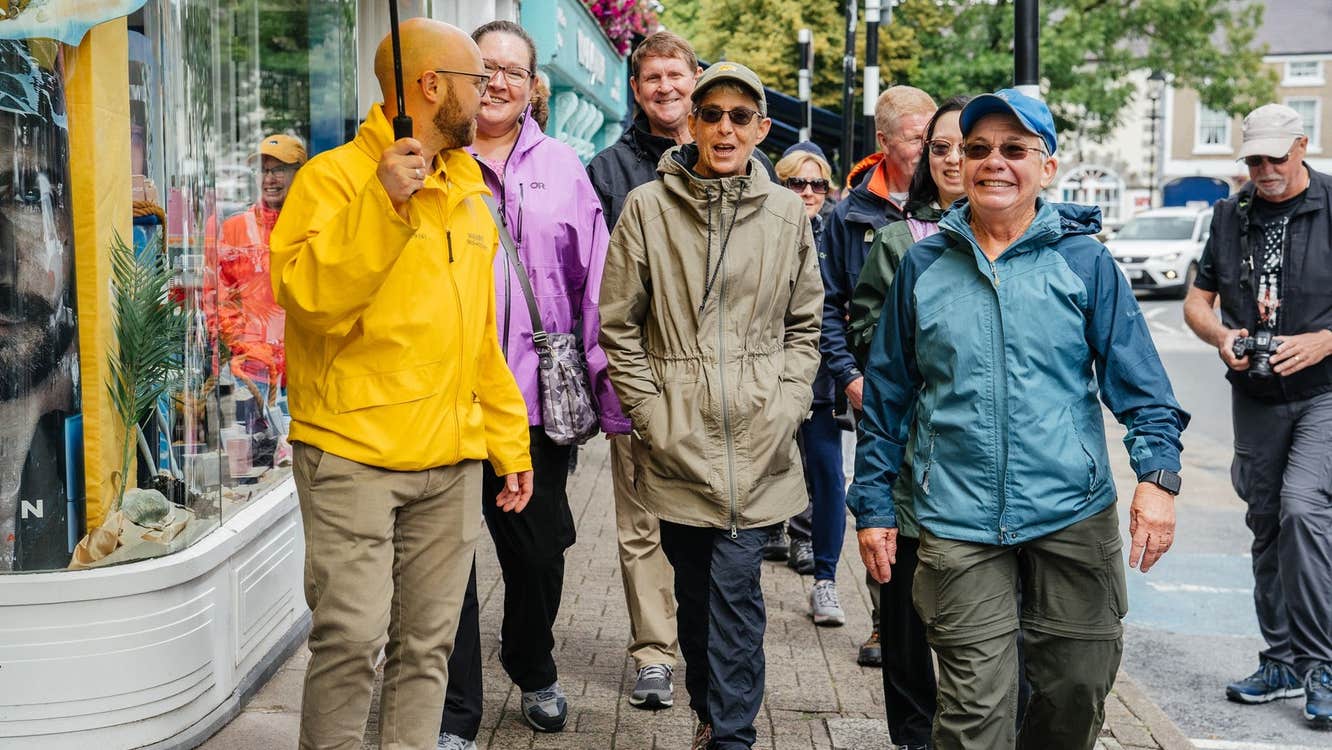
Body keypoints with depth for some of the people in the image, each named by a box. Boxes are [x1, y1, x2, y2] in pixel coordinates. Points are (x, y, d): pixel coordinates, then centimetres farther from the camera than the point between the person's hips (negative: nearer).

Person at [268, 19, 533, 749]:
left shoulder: (465, 191, 16)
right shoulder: (335, 176, -5)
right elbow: (305, 294, -21)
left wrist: (509, 442, 16)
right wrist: (383, 200, -25)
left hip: (452, 461, 6)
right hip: (353, 454, -6)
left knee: (427, 642, 10)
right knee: (352, 634, -7)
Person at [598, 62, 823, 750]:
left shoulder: (786, 214, 5)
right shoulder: (647, 207, -1)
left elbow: (805, 323, 12)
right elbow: (618, 325, 1)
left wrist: (787, 403, 0)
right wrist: (651, 413, -5)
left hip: (757, 445, 0)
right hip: (677, 442, 0)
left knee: (735, 588, -4)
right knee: (693, 591, 13)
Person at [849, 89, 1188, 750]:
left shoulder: (1084, 261, 3)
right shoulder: (923, 266, 6)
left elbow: (1138, 379, 1)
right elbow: (887, 395, 10)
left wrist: (1158, 476, -14)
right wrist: (873, 506, 8)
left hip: (1074, 518, 1)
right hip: (957, 523, 0)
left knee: (1078, 690, 12)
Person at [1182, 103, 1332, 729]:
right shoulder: (1231, 216, 8)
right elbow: (1197, 301, 13)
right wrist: (1221, 336, -8)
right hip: (1255, 396, 5)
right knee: (1266, 526, 10)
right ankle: (1282, 662, 23)